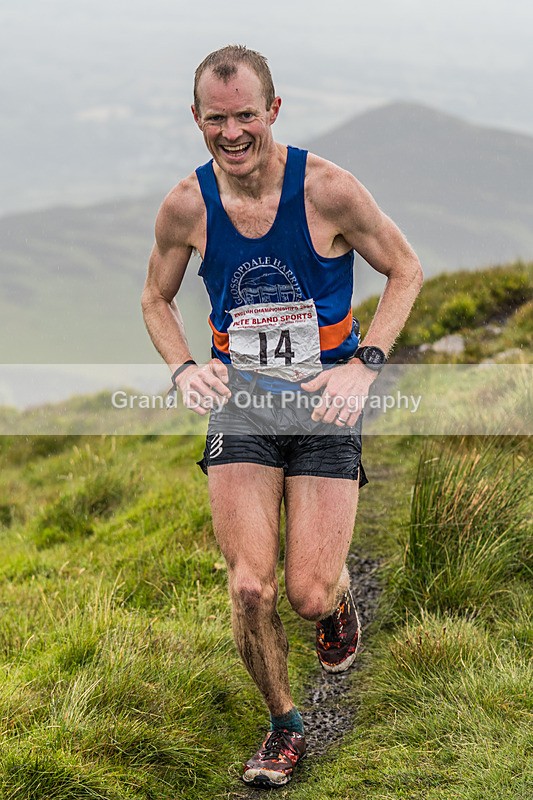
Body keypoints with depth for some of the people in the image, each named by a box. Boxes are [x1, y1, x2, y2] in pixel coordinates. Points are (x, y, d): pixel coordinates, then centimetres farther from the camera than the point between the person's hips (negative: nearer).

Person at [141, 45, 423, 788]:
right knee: (250, 588, -10)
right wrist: (184, 367, -6)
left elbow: (406, 270, 0)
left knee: (309, 595, -6)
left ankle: (338, 596, 34)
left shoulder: (328, 189, -14)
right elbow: (157, 298, 12)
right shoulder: (185, 207, -6)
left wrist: (364, 364, -11)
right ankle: (284, 727, 15)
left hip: (325, 404, -2)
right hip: (239, 402, 2)